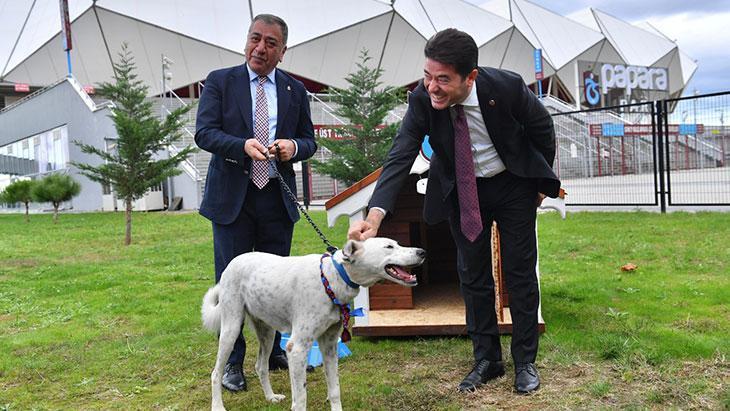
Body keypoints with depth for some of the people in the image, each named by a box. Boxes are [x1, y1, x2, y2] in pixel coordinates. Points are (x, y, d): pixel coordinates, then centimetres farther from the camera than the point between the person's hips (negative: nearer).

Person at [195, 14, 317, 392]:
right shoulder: (220, 81, 1)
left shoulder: (295, 90, 9)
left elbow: (309, 142, 11)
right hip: (232, 197, -2)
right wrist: (243, 145, -25)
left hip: (277, 197, 3)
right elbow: (204, 133, -8)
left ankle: (272, 351, 28)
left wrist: (293, 146, -13)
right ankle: (232, 362, 15)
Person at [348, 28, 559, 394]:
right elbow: (400, 157, -28)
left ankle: (525, 361, 19)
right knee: (473, 277, 7)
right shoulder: (422, 99, -24)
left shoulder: (507, 87, -28)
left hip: (513, 185, -1)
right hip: (461, 190, 2)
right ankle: (486, 359, 22)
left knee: (520, 274, 4)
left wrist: (541, 183, 3)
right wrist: (375, 215, -42)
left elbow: (542, 128, -8)